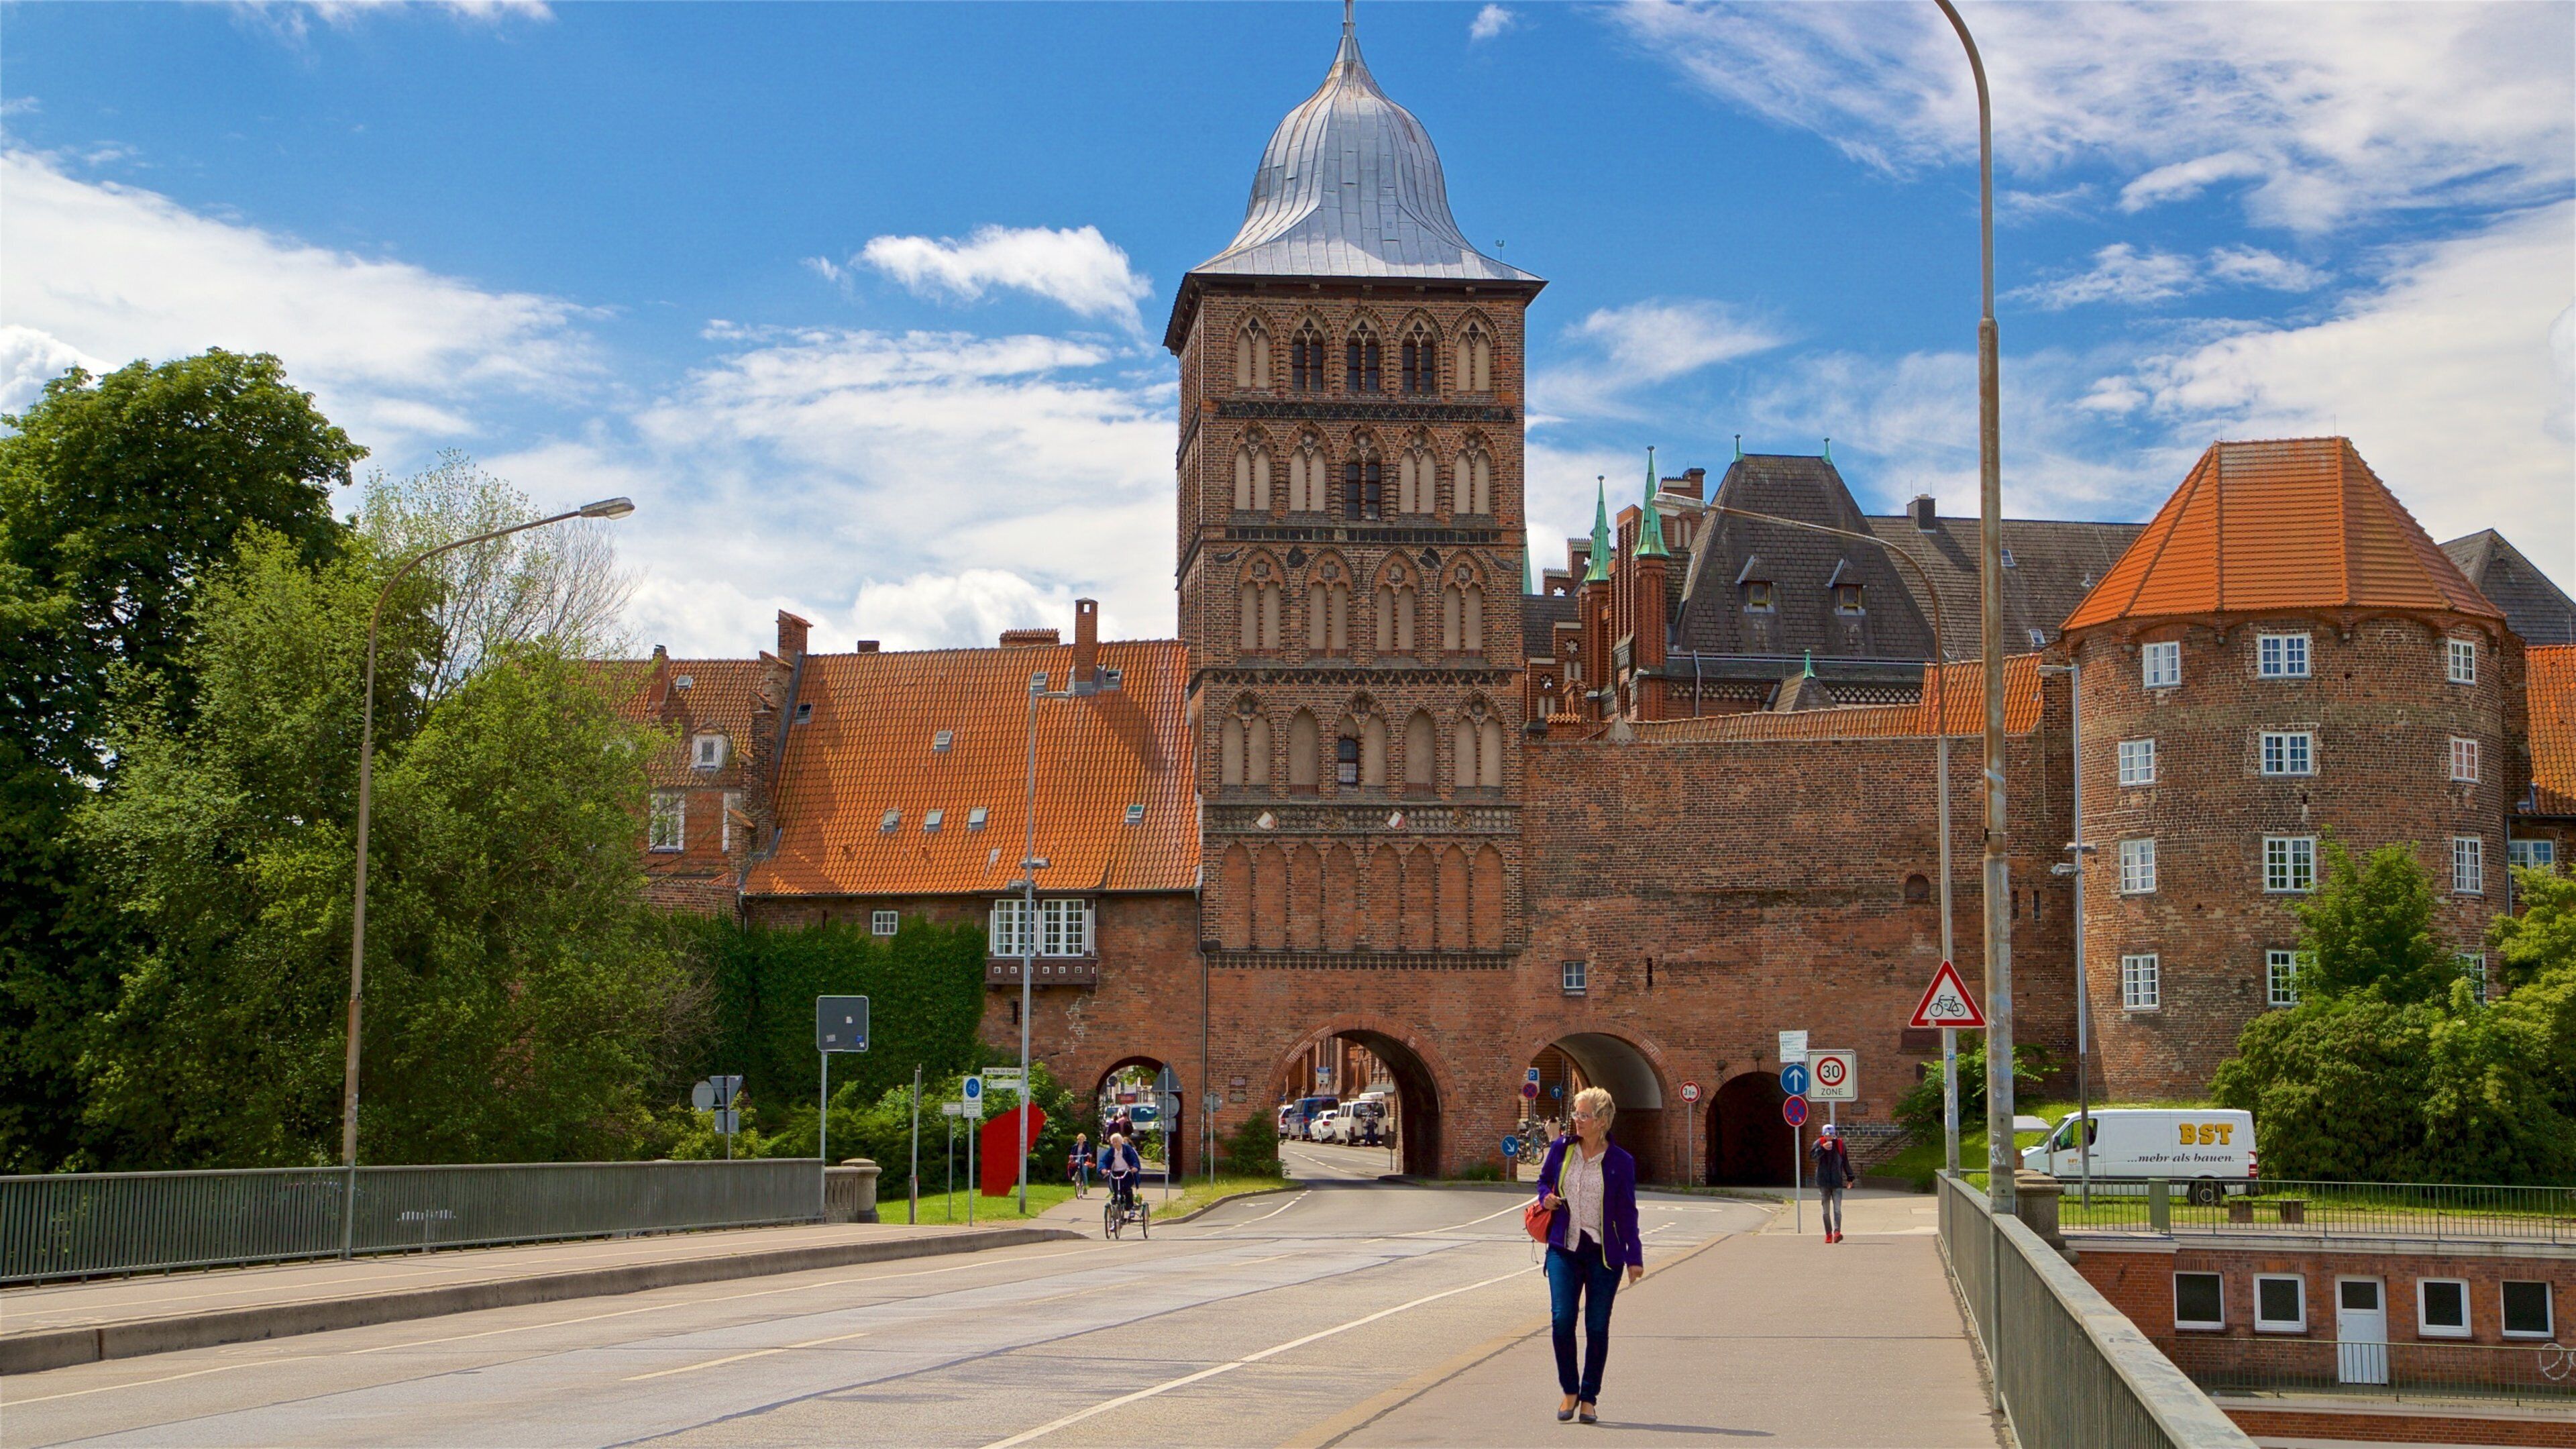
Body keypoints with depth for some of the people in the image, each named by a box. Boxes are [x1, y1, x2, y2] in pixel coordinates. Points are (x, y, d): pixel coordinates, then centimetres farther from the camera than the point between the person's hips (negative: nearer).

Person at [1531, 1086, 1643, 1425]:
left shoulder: (1620, 1161, -3)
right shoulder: (1560, 1149, 3)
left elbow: (1627, 1212, 1)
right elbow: (1544, 1179, 20)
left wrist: (1634, 1257, -1)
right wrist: (1546, 1198, -3)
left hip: (1604, 1253, -1)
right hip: (1564, 1248, 2)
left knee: (1597, 1327, 2)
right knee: (1562, 1319, -9)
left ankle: (1589, 1398, 15)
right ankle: (1569, 1391, 9)